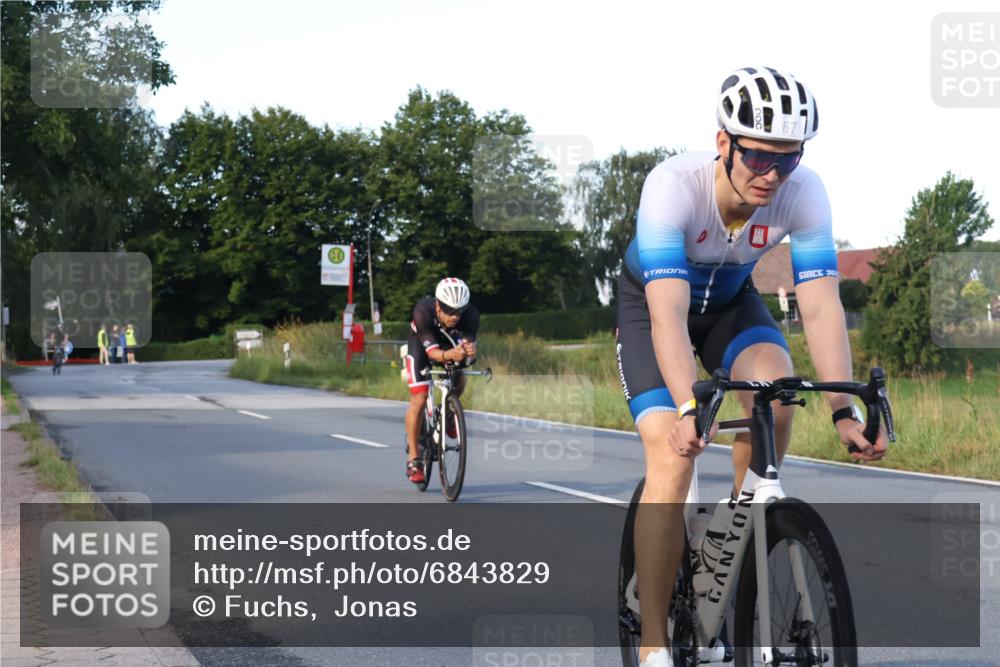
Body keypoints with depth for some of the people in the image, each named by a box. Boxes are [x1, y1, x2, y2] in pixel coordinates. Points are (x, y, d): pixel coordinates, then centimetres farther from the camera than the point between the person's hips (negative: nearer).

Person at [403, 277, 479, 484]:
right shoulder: (423, 312, -39)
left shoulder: (470, 316, -33)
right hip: (421, 345, -3)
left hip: (449, 343, 3)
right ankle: (413, 459, -3)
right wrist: (449, 355, -63)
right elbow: (432, 351, -42)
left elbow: (469, 344, -36)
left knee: (459, 382, -20)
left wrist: (469, 352, -61)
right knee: (419, 400, -12)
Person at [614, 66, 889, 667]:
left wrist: (845, 409, -42)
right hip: (652, 300, -3)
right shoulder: (673, 185, -37)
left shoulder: (804, 191, -27)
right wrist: (689, 408, -58)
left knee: (775, 385, -30)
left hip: (730, 299, 3)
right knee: (673, 457, -20)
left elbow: (820, 303, -31)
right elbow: (669, 312, -44)